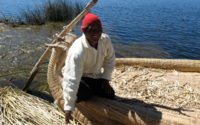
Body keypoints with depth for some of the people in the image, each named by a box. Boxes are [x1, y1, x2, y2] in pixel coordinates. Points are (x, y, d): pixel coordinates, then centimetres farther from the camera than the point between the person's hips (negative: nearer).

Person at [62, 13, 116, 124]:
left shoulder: (105, 40, -17)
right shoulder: (77, 51, -36)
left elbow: (110, 60, 0)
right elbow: (71, 80, -38)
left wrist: (106, 78, -6)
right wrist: (69, 107, -36)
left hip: (96, 76, 6)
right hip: (80, 77, -5)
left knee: (110, 94, -5)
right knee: (85, 94, -33)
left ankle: (92, 90, 24)